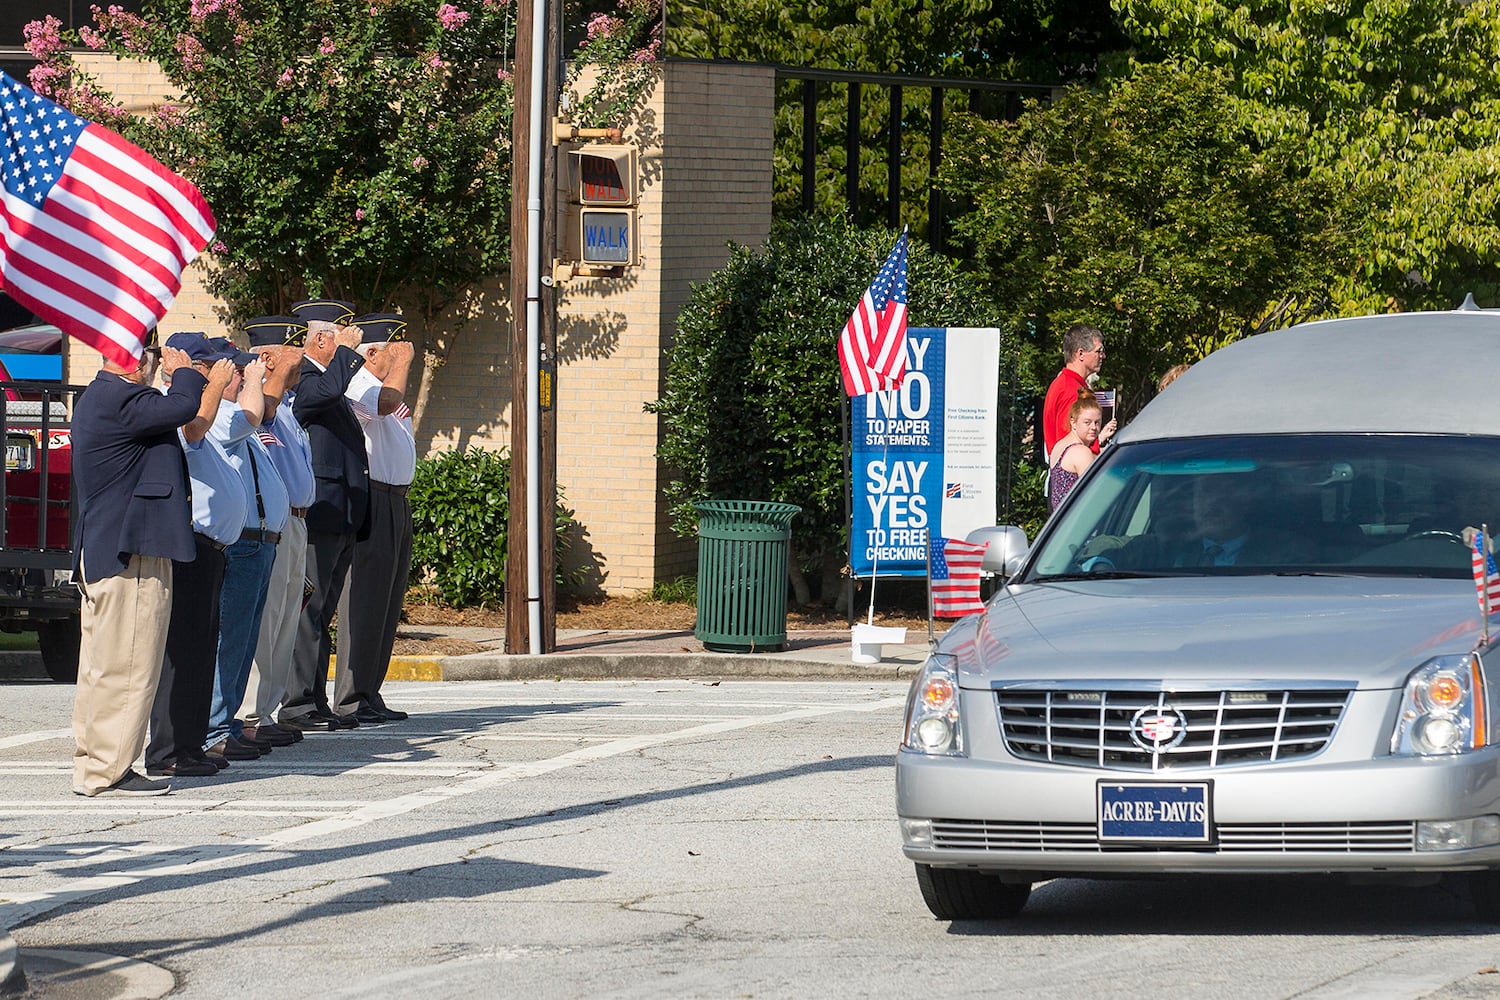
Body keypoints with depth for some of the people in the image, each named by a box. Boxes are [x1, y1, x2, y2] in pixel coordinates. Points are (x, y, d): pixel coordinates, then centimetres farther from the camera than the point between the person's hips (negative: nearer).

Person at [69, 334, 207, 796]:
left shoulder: (96, 397, 16)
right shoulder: (121, 401, -17)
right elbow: (181, 409, -23)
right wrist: (183, 372, -5)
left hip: (98, 551, 11)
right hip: (129, 553, -11)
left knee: (102, 664, 14)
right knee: (127, 664, -8)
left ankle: (91, 764, 19)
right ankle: (108, 770, -7)